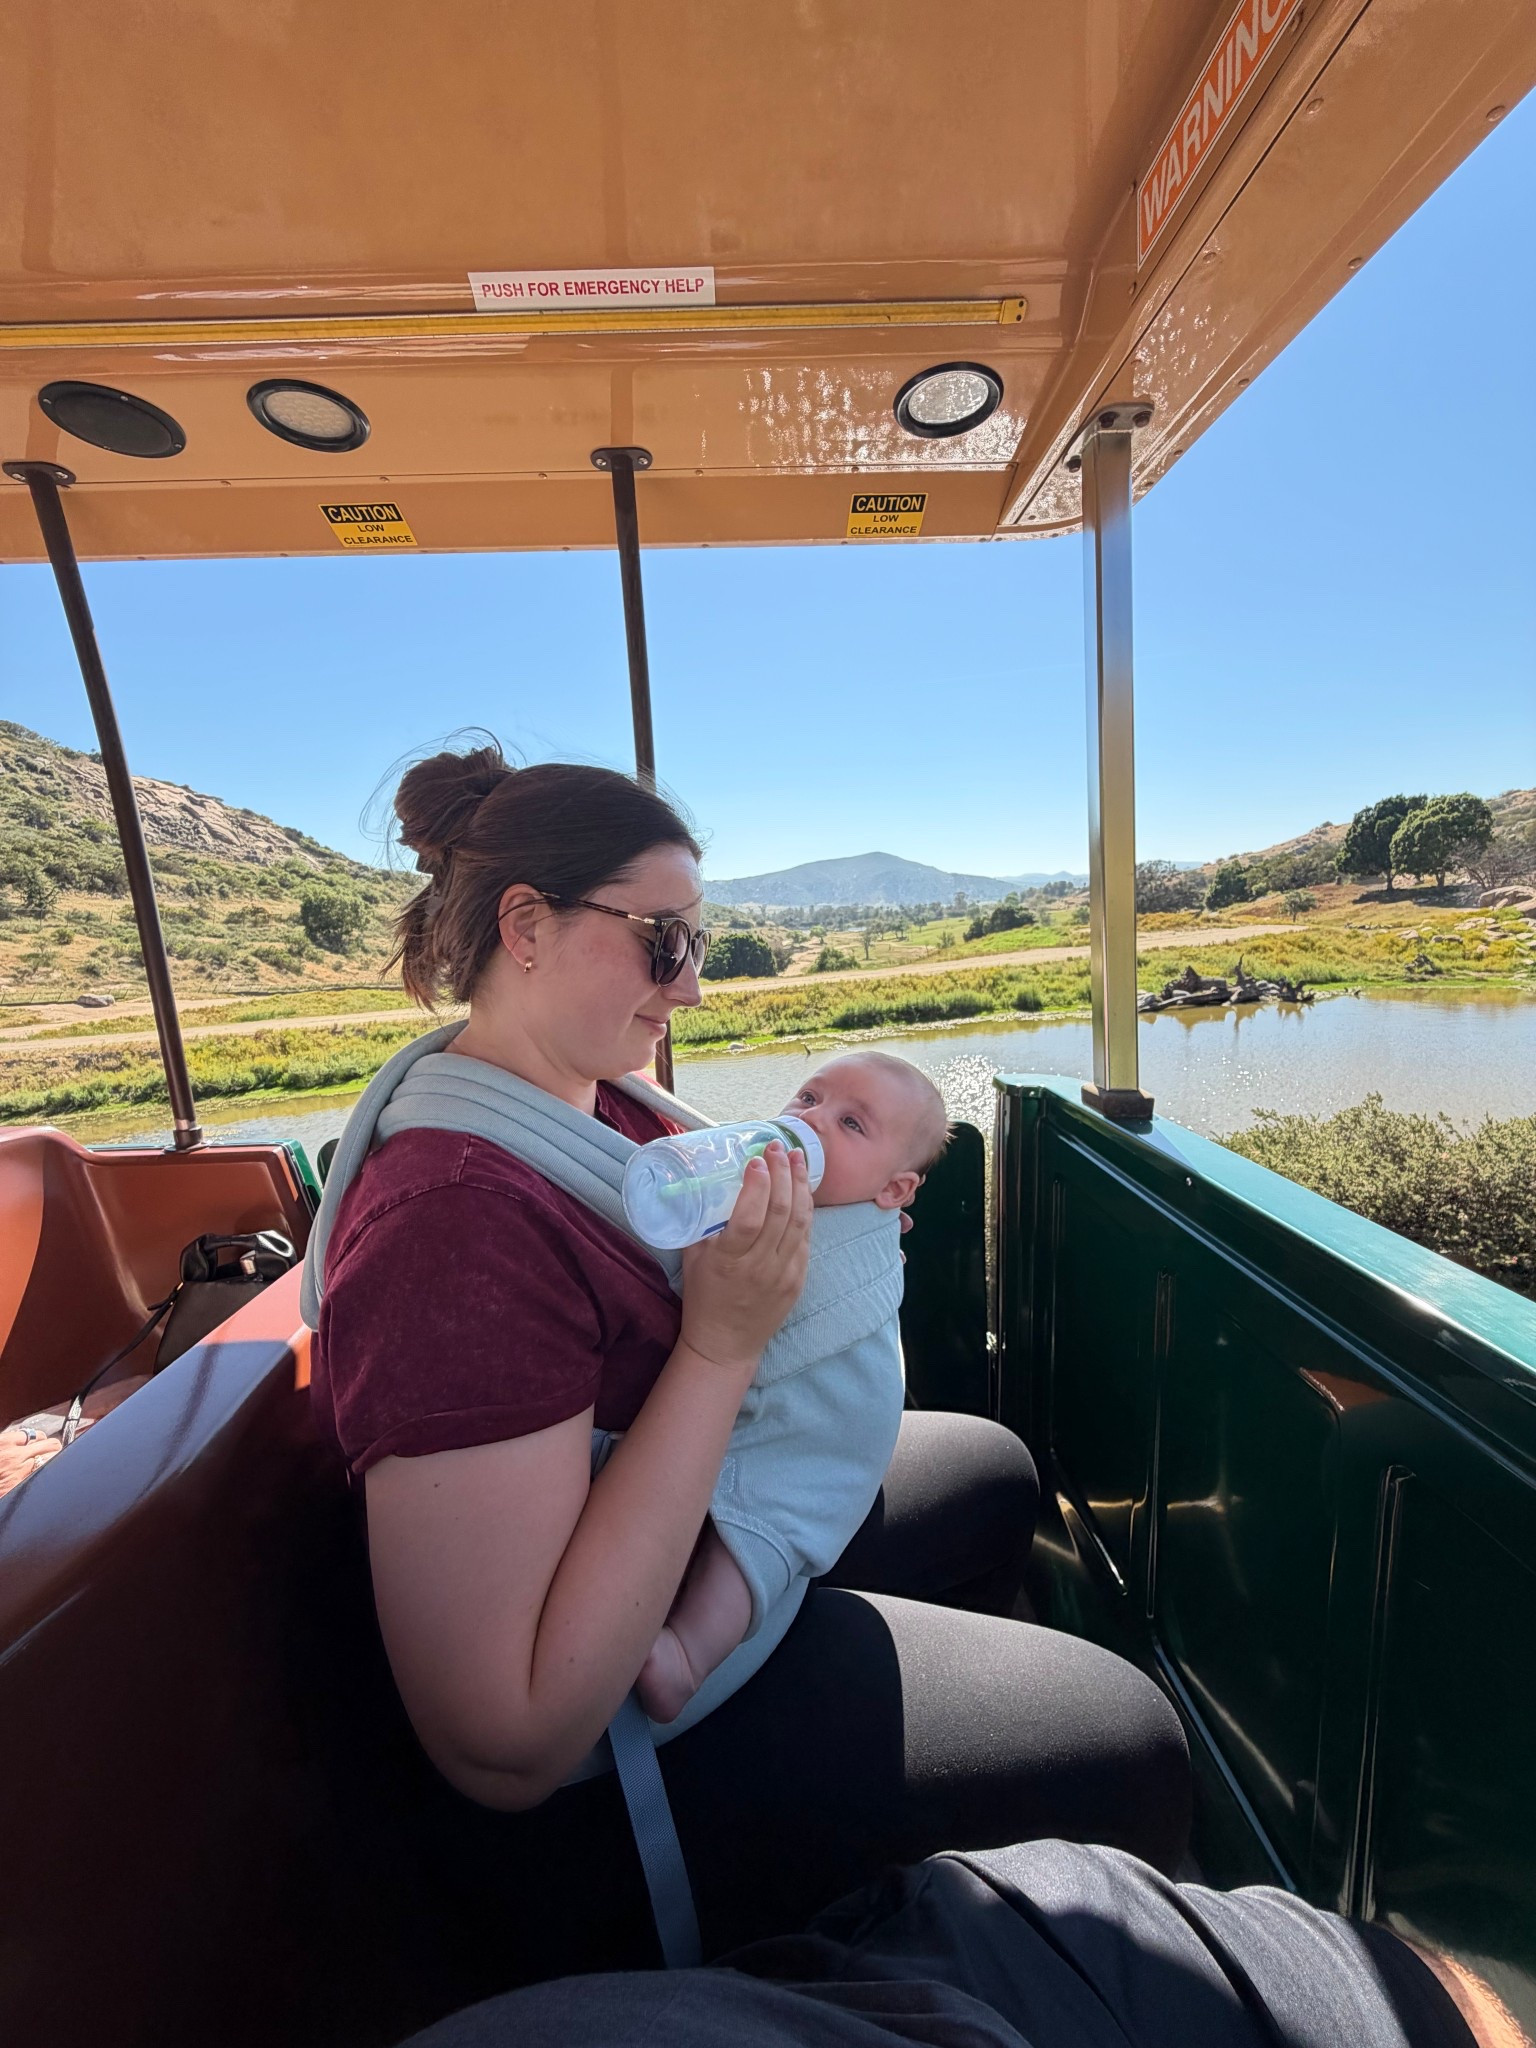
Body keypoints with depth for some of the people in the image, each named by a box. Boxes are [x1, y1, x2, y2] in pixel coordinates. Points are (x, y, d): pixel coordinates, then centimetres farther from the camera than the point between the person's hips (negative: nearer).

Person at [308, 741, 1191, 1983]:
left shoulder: (593, 1099, -6)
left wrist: (818, 1200, -10)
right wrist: (723, 1345, -32)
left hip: (717, 1519, 8)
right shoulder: (458, 1222, -33)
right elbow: (508, 1750, -29)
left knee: (994, 1473, 20)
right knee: (1128, 1745, -1)